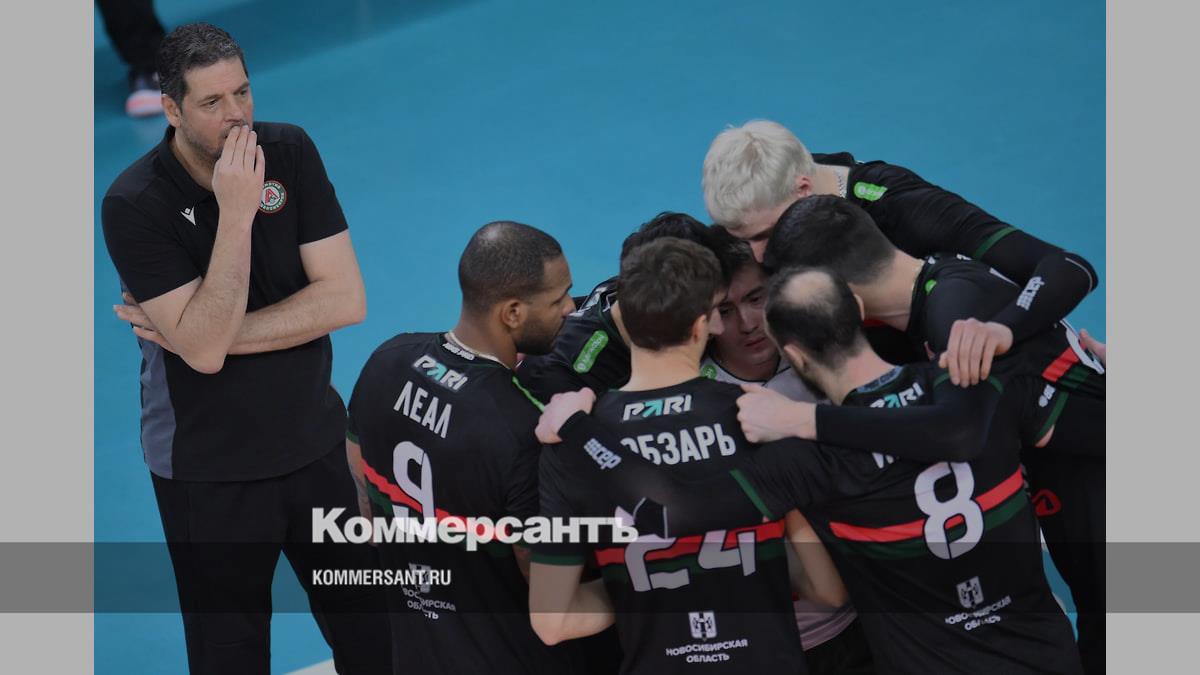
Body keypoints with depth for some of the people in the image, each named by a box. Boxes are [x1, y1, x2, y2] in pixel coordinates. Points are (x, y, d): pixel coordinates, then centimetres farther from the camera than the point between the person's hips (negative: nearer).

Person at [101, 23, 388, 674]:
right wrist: (236, 213, -29)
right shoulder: (133, 204, -17)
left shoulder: (290, 151, -6)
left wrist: (209, 335, -17)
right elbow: (205, 349, -24)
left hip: (315, 442, 3)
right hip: (209, 468, -3)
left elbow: (345, 300, -11)